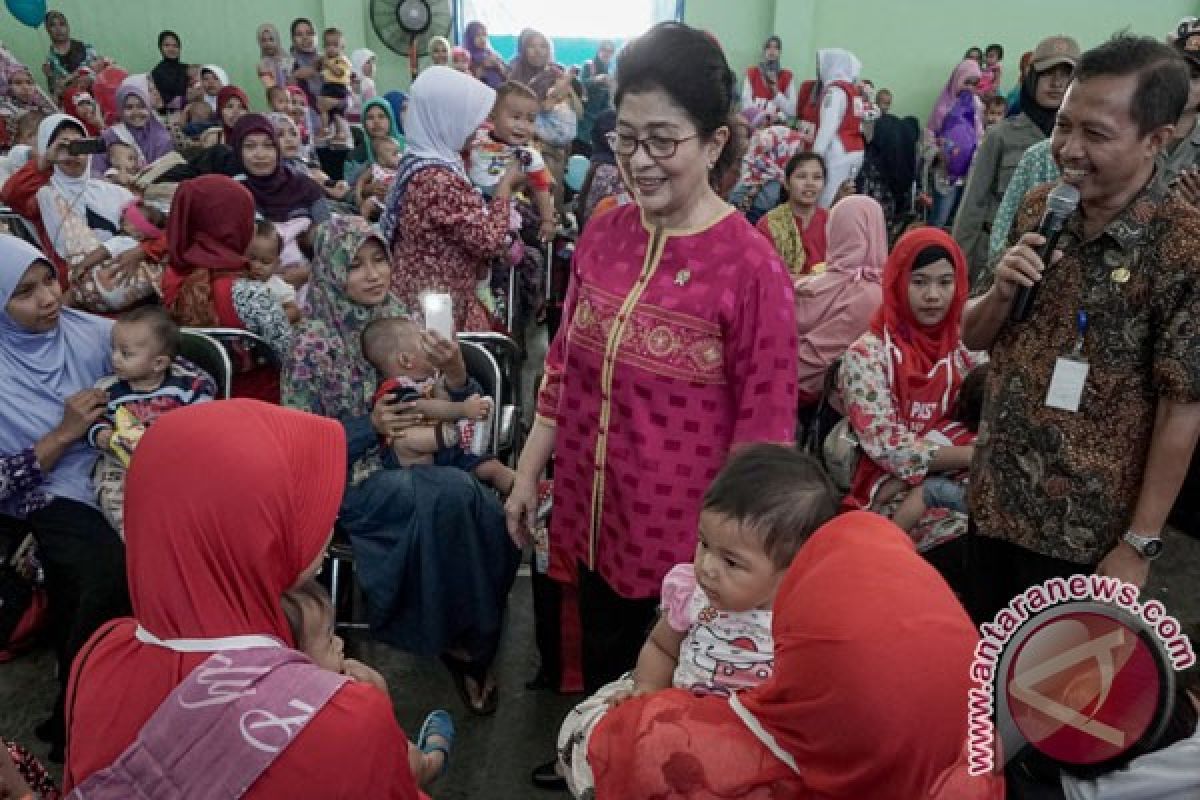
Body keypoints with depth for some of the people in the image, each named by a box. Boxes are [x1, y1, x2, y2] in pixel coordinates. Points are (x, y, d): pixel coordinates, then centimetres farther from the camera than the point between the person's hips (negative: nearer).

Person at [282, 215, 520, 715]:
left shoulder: (399, 318, 4)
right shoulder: (314, 344, -9)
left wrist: (454, 372, -15)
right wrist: (370, 427, -20)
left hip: (413, 465, 4)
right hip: (350, 479, -4)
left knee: (483, 507, -27)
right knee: (455, 498, -31)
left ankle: (470, 637, -7)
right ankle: (463, 640, -10)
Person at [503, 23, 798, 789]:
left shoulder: (751, 265, -17)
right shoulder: (603, 233, 0)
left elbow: (765, 423, -13)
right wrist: (529, 470, 11)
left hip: (683, 527, -5)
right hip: (590, 509, 5)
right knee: (601, 660, 24)